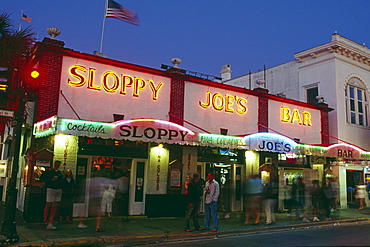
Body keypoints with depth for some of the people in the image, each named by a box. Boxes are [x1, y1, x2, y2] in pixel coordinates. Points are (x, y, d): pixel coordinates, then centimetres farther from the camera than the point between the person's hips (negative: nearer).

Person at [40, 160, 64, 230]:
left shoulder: (59, 173, 14)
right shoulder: (49, 172, -2)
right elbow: (42, 178, -8)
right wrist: (51, 180, -16)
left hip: (59, 190, 5)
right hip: (51, 189, -5)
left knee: (55, 206, 4)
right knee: (48, 205, 1)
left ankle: (51, 222, 7)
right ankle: (46, 221, 16)